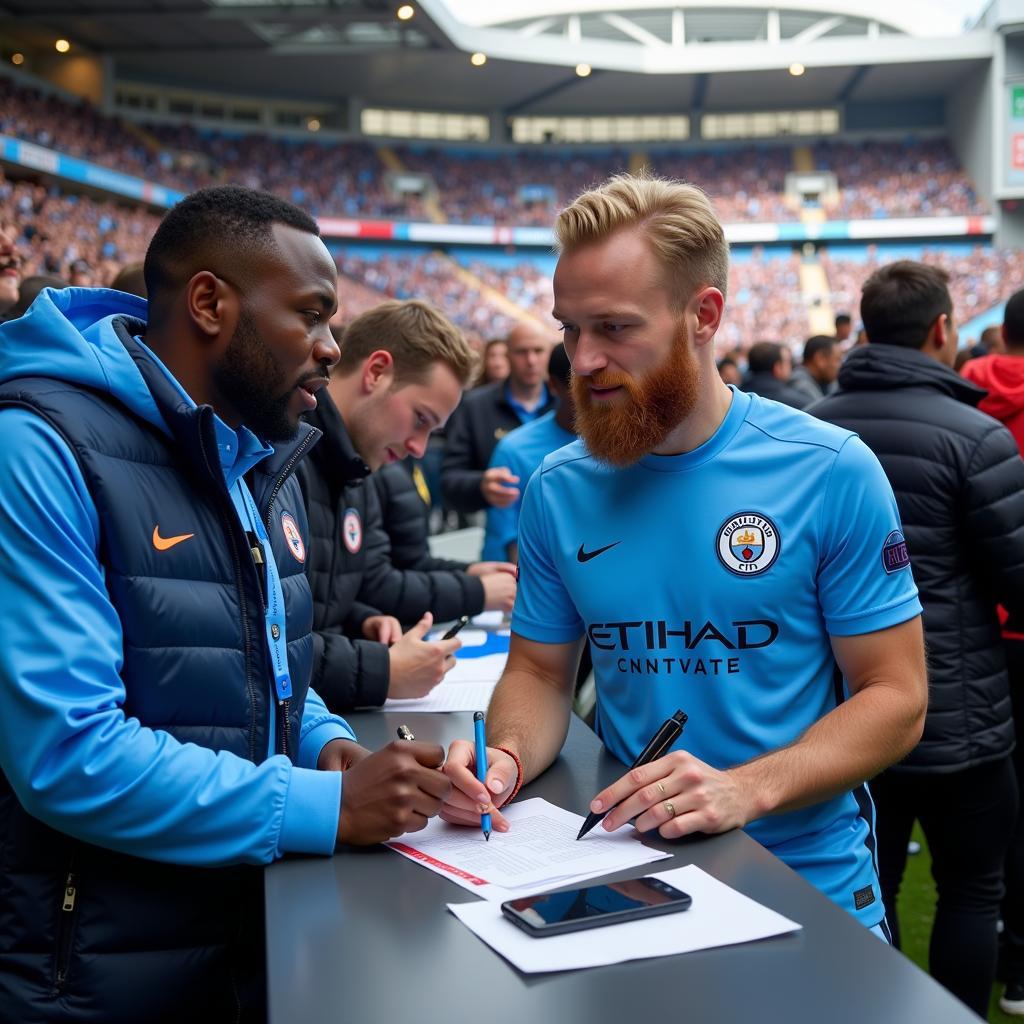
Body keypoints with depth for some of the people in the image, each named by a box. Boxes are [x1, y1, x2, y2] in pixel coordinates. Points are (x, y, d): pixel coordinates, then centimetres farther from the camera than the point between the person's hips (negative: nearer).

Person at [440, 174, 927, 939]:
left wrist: (746, 789, -22)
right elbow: (539, 670, 9)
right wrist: (507, 756, -13)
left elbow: (895, 698, -7)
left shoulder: (831, 473, -9)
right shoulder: (560, 488, 0)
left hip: (809, 874, -3)